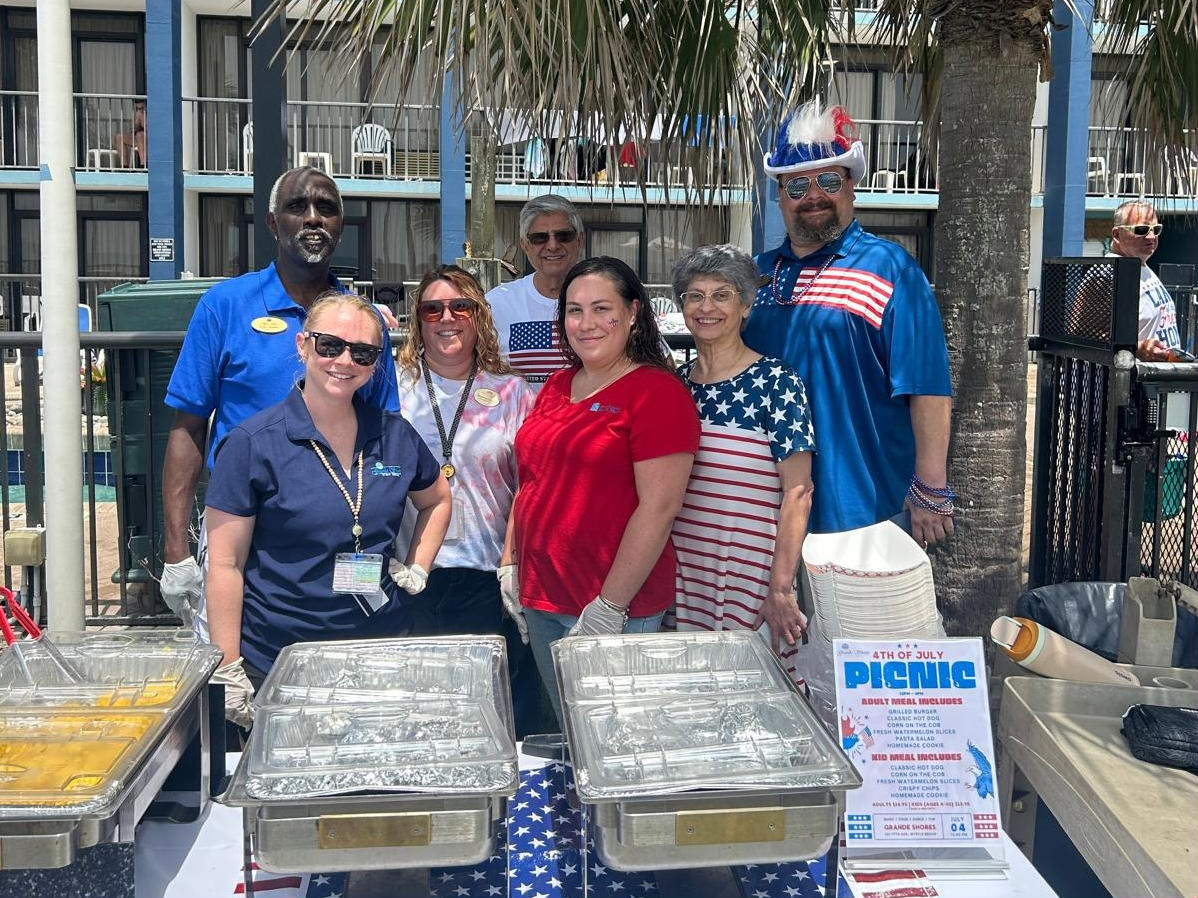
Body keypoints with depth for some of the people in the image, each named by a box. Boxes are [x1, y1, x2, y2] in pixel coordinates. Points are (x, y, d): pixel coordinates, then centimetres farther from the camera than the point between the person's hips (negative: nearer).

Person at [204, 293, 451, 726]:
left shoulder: (395, 435, 3)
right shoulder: (252, 444, -8)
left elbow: (437, 500, 23)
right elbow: (225, 565, -8)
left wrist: (417, 570, 8)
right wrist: (229, 672, -11)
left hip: (383, 654, 4)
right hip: (276, 667, -3)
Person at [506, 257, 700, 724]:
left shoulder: (657, 392, -12)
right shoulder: (557, 388, 11)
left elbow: (659, 507, -18)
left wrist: (609, 607, -20)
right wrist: (510, 566, 14)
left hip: (615, 606, -7)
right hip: (541, 601, 7)